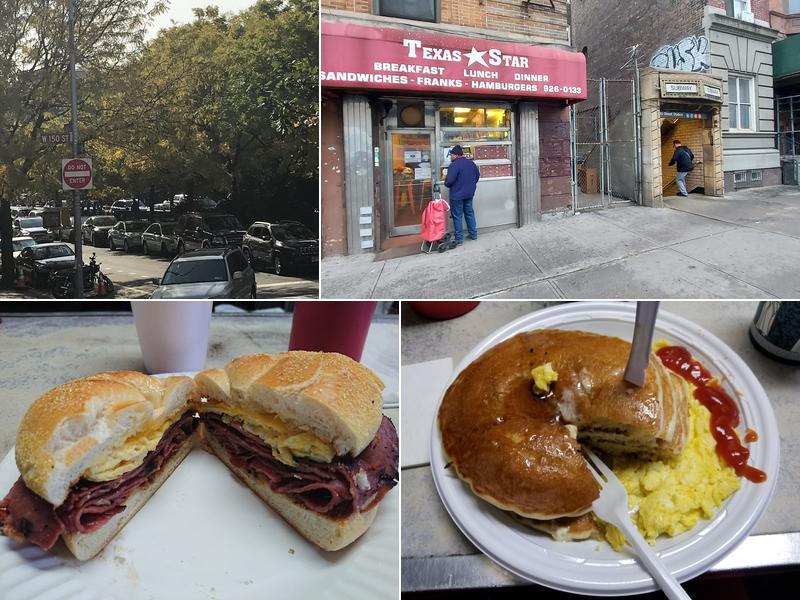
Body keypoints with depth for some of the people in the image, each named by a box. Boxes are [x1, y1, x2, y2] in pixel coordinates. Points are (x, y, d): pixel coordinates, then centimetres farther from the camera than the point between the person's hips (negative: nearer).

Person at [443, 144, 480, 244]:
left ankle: (459, 238, 3)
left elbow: (449, 180, -24)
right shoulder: (471, 163, 6)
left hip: (457, 195, -7)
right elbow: (477, 175, 15)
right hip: (469, 194, 7)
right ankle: (473, 234, 24)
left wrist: (446, 184, -3)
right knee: (469, 213, 18)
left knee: (457, 216, 1)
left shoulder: (454, 165, -19)